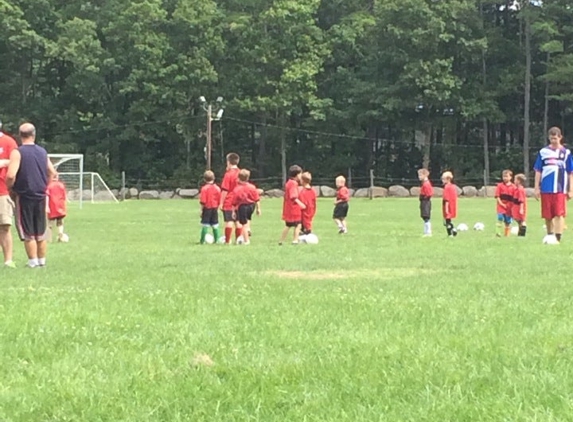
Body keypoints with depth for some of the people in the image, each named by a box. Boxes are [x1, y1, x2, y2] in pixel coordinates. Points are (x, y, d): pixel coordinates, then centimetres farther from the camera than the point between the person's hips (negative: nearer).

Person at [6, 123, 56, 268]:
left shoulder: (17, 152, -12)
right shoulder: (42, 152, 6)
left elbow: (11, 175, -22)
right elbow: (52, 173, 14)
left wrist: (10, 187, -3)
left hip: (24, 196, -5)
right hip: (40, 196, 5)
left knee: (28, 233, 2)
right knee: (41, 232, 13)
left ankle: (33, 262, 2)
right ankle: (42, 261, 18)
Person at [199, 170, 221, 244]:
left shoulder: (204, 188, -12)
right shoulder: (217, 188, 0)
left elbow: (203, 201, -13)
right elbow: (219, 200, 4)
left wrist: (201, 209, -5)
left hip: (207, 208, -4)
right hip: (215, 208, 4)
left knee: (205, 224, 0)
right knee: (215, 225, 11)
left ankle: (203, 240, 2)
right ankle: (217, 239, 12)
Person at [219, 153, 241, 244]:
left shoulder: (228, 174, -12)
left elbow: (225, 190, -12)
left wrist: (221, 203, -7)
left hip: (228, 202, -5)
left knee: (229, 221, -3)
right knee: (238, 221, 8)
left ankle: (228, 241, -2)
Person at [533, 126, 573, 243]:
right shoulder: (543, 152, 6)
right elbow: (538, 171, 8)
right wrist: (537, 188, 4)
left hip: (560, 189, -1)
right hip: (546, 189, 1)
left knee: (559, 214, -10)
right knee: (547, 215, 7)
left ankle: (558, 238, -11)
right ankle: (550, 236, 21)